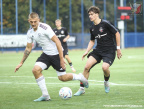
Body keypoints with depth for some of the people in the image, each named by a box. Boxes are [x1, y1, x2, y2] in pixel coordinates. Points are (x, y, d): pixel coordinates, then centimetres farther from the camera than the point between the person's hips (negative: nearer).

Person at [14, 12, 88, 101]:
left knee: (62, 78, -2)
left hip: (56, 53, -6)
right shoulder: (30, 32, 0)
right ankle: (45, 95, -10)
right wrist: (21, 63, 12)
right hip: (46, 54, 6)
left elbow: (57, 42, -22)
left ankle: (80, 77, 28)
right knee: (35, 70, -17)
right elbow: (28, 49, 13)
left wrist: (61, 59, -24)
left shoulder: (45, 28, -22)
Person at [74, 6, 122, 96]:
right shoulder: (92, 28, 7)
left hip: (109, 51, -5)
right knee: (87, 66, -13)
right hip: (98, 50, 5)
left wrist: (118, 48, -6)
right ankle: (82, 88, -2)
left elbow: (117, 33, -6)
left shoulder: (105, 24, -12)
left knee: (105, 67, -29)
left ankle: (106, 82, 6)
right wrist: (87, 52, 7)